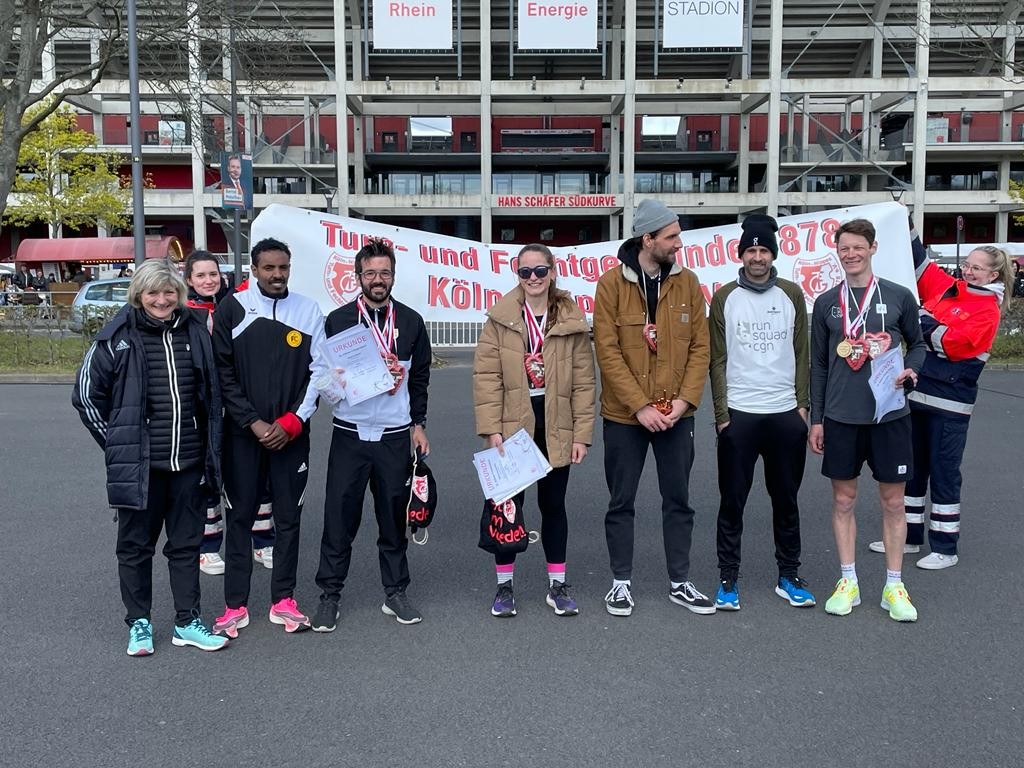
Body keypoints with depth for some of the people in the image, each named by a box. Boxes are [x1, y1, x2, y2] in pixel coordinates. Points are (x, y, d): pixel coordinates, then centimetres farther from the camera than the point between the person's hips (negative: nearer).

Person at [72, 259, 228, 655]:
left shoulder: (195, 332, 5)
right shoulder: (117, 338, -5)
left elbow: (211, 392, 14)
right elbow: (86, 394, 1)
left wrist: (209, 447, 10)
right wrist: (118, 443, -1)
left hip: (188, 462, 3)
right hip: (138, 464, -3)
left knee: (186, 544, 12)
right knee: (136, 545, 10)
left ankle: (187, 622, 23)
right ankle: (138, 623, 25)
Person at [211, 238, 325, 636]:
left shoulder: (308, 310, 2)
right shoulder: (231, 308, -1)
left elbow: (318, 372, 1)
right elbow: (223, 372, -3)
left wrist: (291, 423, -7)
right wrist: (253, 423, -10)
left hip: (291, 434, 1)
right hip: (243, 434, -1)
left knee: (289, 517, 7)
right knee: (239, 517, 5)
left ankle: (283, 600, 18)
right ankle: (236, 605, 14)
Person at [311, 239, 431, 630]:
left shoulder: (411, 321, 7)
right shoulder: (338, 319, 1)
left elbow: (420, 378, 12)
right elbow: (323, 373, 4)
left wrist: (418, 424, 9)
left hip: (396, 436, 2)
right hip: (350, 435, -1)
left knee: (394, 517, 10)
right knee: (339, 516, 0)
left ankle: (395, 592, 23)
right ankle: (329, 595, 12)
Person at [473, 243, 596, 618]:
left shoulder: (572, 321, 0)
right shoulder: (501, 318, -3)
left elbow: (583, 381, 1)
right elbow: (486, 376, -6)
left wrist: (582, 432, -2)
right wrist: (491, 429, -12)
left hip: (556, 426, 1)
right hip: (512, 424, -1)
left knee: (553, 504, 13)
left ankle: (557, 585, 25)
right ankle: (504, 585, 22)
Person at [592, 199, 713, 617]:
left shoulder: (687, 282, 2)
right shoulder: (612, 283, -8)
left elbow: (699, 346, 2)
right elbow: (608, 351, -12)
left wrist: (685, 399, -10)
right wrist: (640, 406, -16)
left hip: (676, 414, 3)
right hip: (624, 414, -3)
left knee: (678, 500, 12)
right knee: (621, 502, 8)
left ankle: (681, 583, 25)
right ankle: (621, 581, 23)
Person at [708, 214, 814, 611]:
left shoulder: (792, 294, 6)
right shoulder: (725, 297, 2)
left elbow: (801, 352, 8)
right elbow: (718, 359, 1)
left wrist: (802, 404, 1)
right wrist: (721, 412, -4)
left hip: (786, 413, 2)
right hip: (738, 414, -2)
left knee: (786, 499, 10)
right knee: (732, 500, 2)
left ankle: (789, 575, 21)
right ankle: (728, 578, 11)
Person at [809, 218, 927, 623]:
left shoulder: (899, 296, 1)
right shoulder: (825, 303, 5)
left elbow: (917, 343, 13)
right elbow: (818, 365, 9)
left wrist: (910, 368, -10)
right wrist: (816, 418, 6)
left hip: (890, 414, -1)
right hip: (841, 417, 1)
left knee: (893, 501, 5)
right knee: (843, 499, 7)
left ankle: (894, 586, 17)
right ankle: (848, 582, 19)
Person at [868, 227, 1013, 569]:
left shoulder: (987, 310, -9)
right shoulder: (945, 287, 8)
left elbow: (953, 343, -19)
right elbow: (920, 263, 18)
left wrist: (921, 317, -11)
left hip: (949, 402, -7)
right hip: (917, 393, 7)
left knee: (944, 474, 2)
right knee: (910, 468, 14)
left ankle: (945, 548, 14)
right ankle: (909, 537, 28)